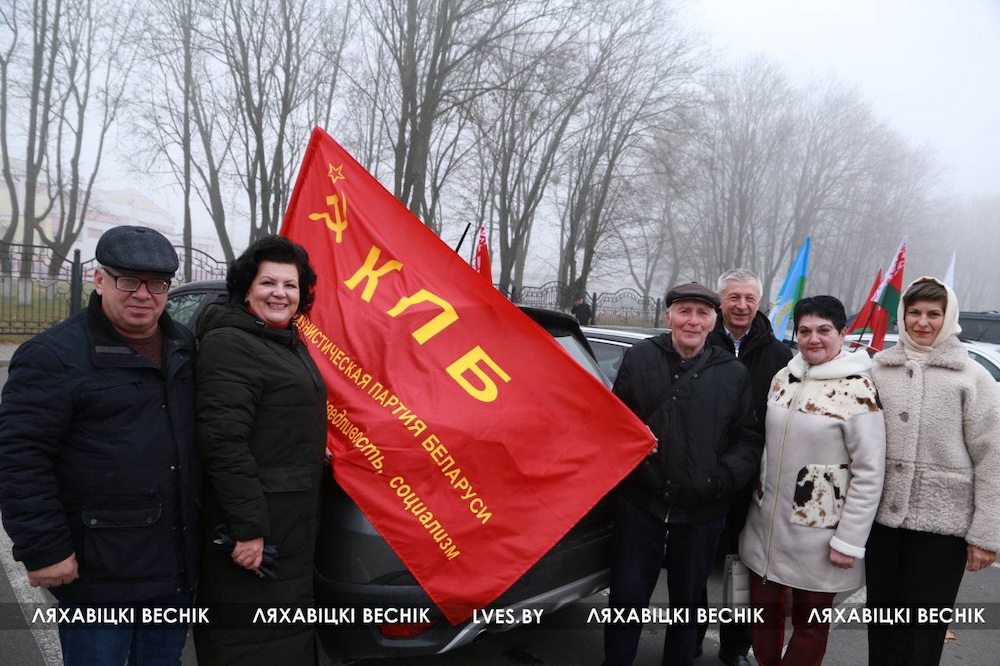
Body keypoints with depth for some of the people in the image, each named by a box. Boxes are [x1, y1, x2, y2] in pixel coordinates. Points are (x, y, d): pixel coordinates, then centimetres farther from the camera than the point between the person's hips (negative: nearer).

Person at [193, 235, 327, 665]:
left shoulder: (289, 343, 13)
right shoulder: (230, 344, -17)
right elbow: (224, 443, -25)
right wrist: (248, 528, -25)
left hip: (290, 525, 10)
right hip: (251, 534, -10)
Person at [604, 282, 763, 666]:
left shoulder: (734, 373, 1)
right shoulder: (639, 358, -1)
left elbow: (749, 439, 2)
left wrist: (725, 475, -13)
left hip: (702, 512, 1)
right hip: (640, 501, -1)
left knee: (688, 600, 19)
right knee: (627, 596, 8)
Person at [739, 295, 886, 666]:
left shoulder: (857, 389, -14)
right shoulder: (783, 378, 5)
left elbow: (869, 472, -14)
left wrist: (849, 541, -14)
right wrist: (758, 495, 13)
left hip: (816, 535, -5)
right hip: (765, 524, 5)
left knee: (810, 623, 11)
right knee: (764, 611, 16)